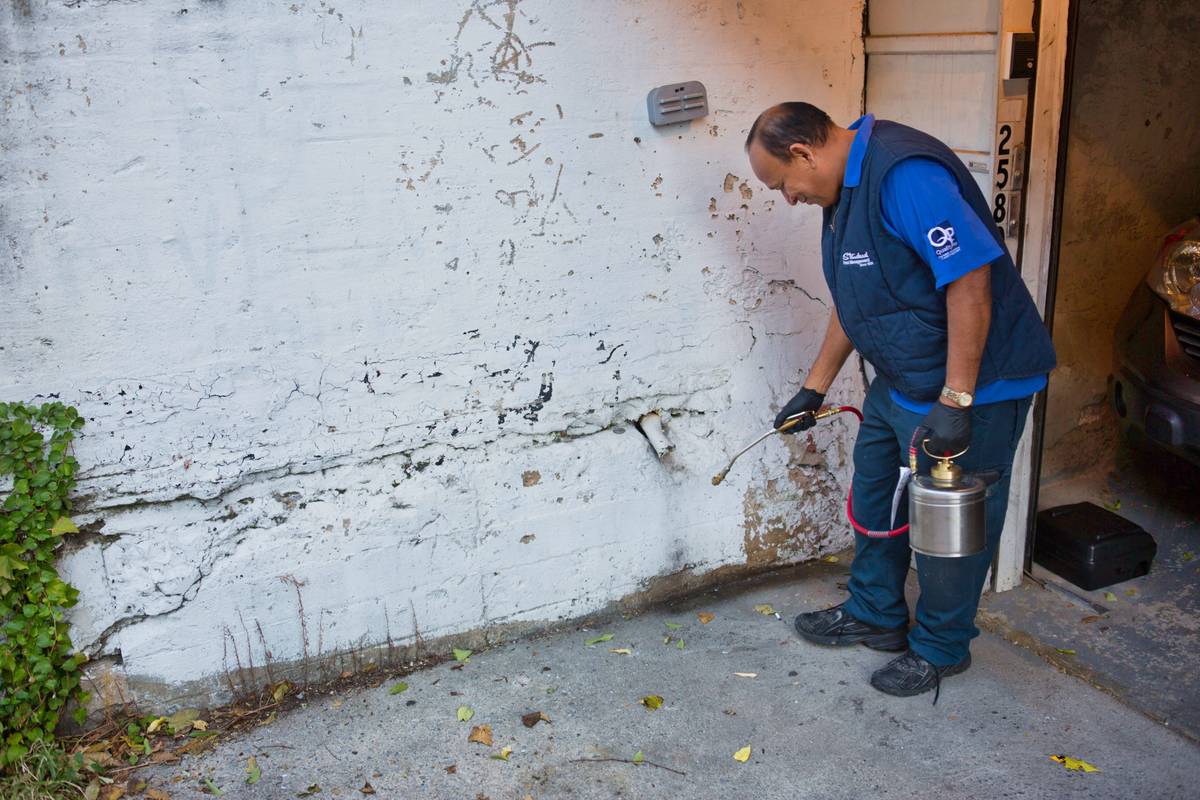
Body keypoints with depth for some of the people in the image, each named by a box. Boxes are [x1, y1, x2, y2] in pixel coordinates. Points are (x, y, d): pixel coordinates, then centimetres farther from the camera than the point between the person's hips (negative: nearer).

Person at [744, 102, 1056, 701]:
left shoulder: (905, 174, -25)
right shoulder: (847, 188, 8)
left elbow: (970, 280, -29)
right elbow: (854, 302, 17)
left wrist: (955, 402, -28)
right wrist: (814, 388, 20)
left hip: (970, 385, -10)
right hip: (899, 382, 10)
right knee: (875, 496, 20)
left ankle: (941, 648, 27)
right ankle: (875, 615, 40)